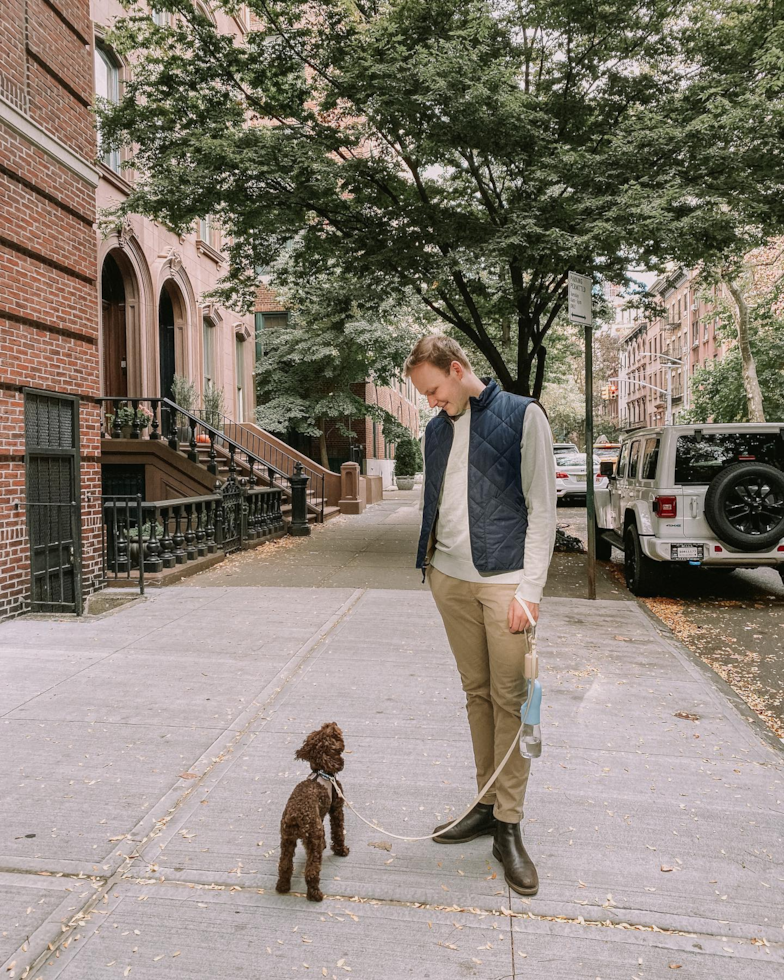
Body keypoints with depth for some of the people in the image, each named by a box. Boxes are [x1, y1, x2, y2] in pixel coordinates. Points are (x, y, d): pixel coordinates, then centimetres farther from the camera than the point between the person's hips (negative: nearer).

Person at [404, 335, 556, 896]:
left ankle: (509, 828, 10)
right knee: (477, 692, 12)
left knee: (510, 699, -1)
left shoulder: (522, 416, -4)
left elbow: (542, 507, -7)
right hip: (450, 577, 5)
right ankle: (487, 804, 24)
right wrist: (429, 564, 11)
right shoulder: (437, 429, 13)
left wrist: (529, 590, -13)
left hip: (505, 580, -5)